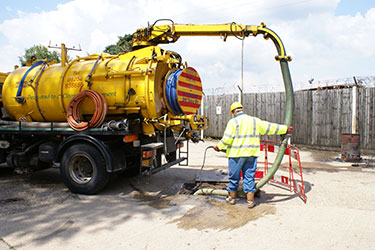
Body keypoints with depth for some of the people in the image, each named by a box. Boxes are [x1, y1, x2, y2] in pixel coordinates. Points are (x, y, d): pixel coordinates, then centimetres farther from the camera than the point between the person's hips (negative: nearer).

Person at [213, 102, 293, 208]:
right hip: (251, 154, 4)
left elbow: (227, 139, -13)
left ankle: (232, 198, 22)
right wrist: (285, 129, 26)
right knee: (249, 177, 10)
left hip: (236, 154, -4)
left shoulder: (233, 122, -7)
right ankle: (250, 200, 12)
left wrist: (219, 147, 2)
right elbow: (270, 127, 15)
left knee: (234, 177, 9)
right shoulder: (255, 121, 8)